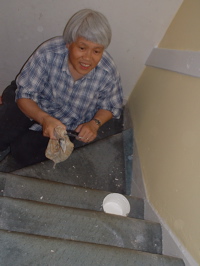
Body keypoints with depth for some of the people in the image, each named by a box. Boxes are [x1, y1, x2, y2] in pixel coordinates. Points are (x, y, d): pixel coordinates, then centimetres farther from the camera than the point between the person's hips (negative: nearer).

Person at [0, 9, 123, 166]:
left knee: (26, 154, -16)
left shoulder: (108, 74, -25)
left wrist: (95, 124, -25)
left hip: (63, 123, 1)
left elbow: (112, 106, -5)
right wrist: (44, 119, -42)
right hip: (32, 108, 0)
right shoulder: (48, 53, -31)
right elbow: (24, 94, -23)